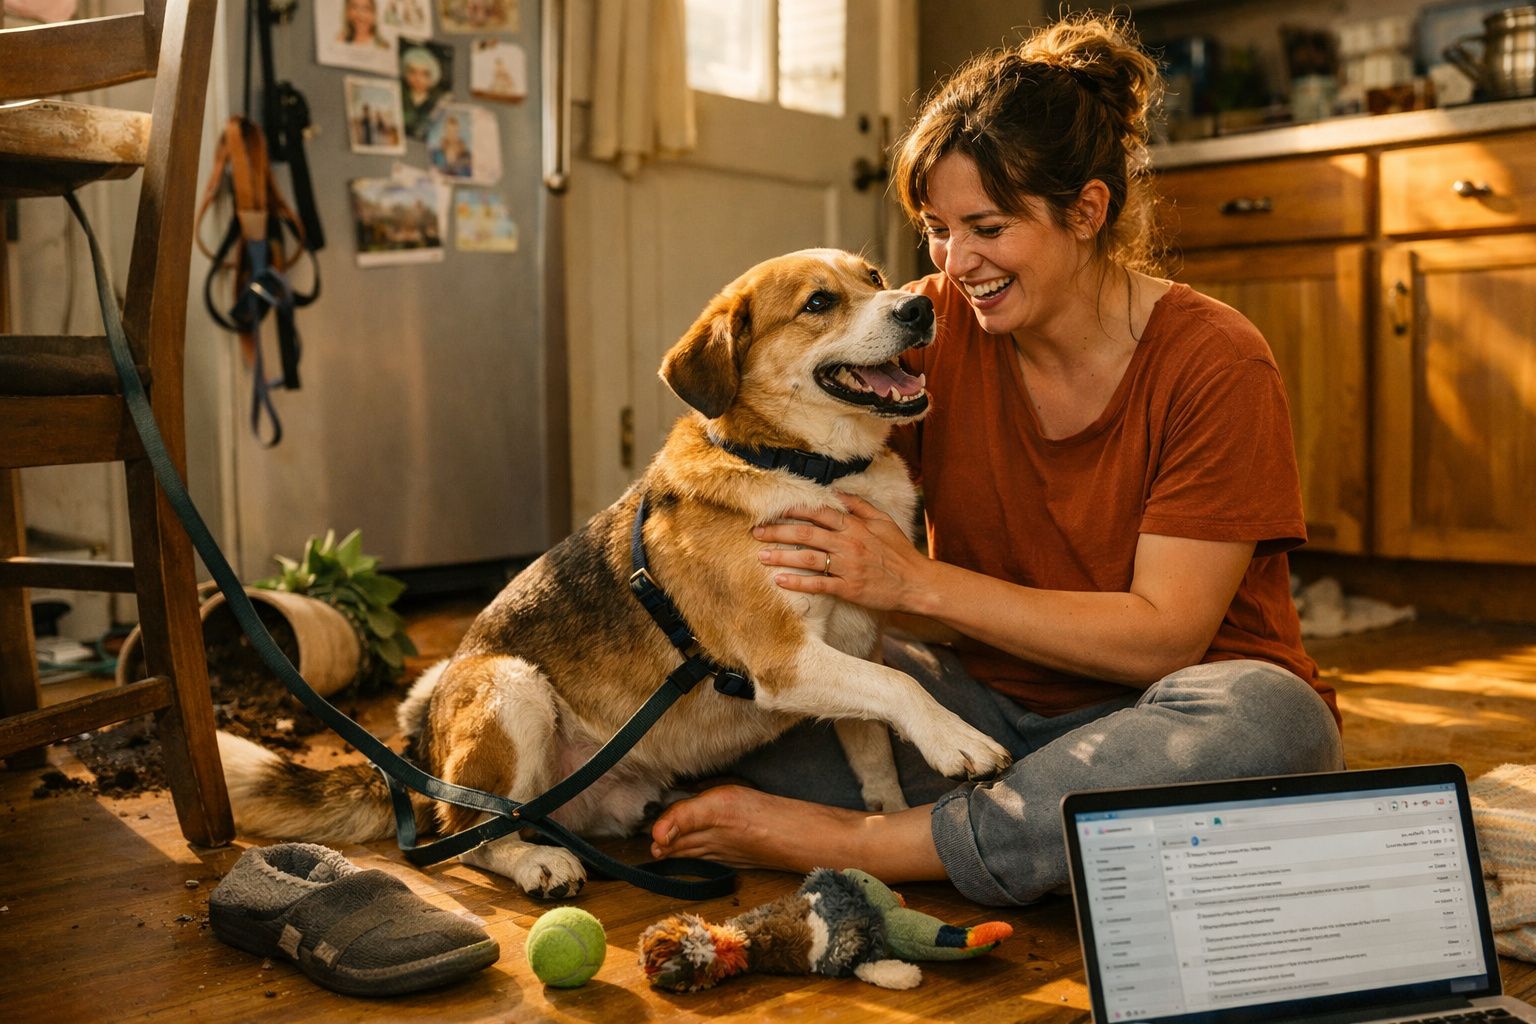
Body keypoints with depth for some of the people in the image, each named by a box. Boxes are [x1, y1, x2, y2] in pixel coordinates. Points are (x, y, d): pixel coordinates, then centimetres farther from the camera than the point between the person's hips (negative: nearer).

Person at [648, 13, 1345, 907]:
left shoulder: (1215, 364, -13)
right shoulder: (930, 324, -2)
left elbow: (1163, 636, -18)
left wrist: (918, 582, -24)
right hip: (995, 708, 2)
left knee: (1263, 715, -37)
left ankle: (851, 842, -29)